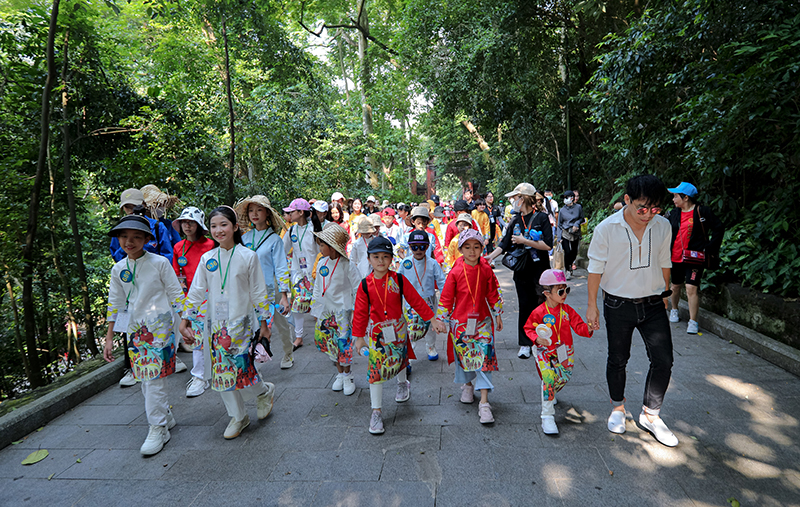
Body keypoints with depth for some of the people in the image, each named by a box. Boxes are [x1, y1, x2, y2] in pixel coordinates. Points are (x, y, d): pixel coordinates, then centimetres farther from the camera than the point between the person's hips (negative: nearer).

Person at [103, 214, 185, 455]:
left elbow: (176, 294, -3)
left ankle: (158, 429, 4)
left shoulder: (159, 263, -7)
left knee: (154, 376, -7)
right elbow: (115, 304, 12)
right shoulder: (118, 269, 6)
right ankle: (166, 416, 27)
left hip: (160, 326, -5)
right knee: (145, 378, 10)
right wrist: (109, 338, 11)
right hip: (135, 328, 5)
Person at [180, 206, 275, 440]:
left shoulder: (248, 256, -6)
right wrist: (185, 319, 3)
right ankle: (238, 417, 25)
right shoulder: (207, 259, 4)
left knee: (241, 369, -8)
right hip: (215, 324, 4)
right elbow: (196, 291, 8)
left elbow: (259, 293, -2)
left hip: (241, 322, -4)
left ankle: (264, 391, 25)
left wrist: (264, 322, -2)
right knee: (221, 372, 8)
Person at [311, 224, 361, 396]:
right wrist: (316, 310, 12)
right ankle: (339, 374, 29)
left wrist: (355, 311, -9)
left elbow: (358, 289, -10)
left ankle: (347, 376, 18)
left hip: (343, 310, -5)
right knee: (331, 344, 12)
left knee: (344, 344, -1)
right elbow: (317, 288, 12)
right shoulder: (322, 264, 2)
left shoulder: (347, 266, -15)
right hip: (326, 311, 6)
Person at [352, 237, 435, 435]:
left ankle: (402, 383, 55)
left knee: (399, 359, 21)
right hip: (376, 331, -1)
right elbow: (360, 312, -3)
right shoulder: (365, 285, -8)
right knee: (376, 369, -2)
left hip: (397, 328, 1)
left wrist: (431, 318, -3)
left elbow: (416, 301, -4)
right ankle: (376, 412, 9)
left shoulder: (399, 280, -9)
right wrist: (359, 336, -1)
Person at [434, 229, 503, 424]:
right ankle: (467, 385, 42)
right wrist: (440, 320, -2)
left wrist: (498, 315, 14)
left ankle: (484, 403, 0)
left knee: (485, 358, -5)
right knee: (463, 355, 13)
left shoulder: (486, 270, -2)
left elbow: (493, 293, 9)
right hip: (460, 321, -1)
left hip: (482, 321, 1)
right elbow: (446, 298, -3)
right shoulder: (455, 272, -9)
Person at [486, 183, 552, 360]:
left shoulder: (541, 217, -7)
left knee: (541, 306, 2)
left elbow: (548, 245, -15)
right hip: (521, 271, 4)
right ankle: (525, 343, 17)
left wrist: (524, 241, -16)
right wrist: (489, 257, -5)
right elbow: (504, 244, 8)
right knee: (525, 306, 8)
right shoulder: (515, 220, 8)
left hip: (539, 271, -4)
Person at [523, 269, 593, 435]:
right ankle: (547, 416, -8)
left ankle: (550, 395, 49)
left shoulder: (567, 310, -1)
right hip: (545, 352, -4)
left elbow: (579, 327, -1)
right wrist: (537, 339, -19)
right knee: (549, 379, -15)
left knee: (563, 378, 13)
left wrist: (588, 329, -22)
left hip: (565, 352, 5)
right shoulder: (539, 312, -12)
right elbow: (528, 328, -1)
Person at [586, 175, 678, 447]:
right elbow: (596, 268, -6)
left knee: (663, 360, 1)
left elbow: (664, 263, 11)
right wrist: (592, 305, -5)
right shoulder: (607, 229, -13)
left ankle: (650, 415, 21)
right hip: (618, 305, -3)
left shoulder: (663, 226, -3)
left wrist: (664, 294, 17)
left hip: (653, 305, 3)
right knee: (618, 360, 11)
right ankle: (618, 407, 34)